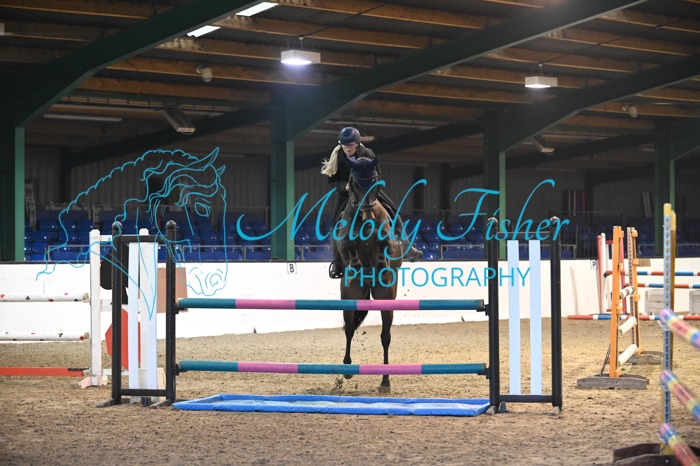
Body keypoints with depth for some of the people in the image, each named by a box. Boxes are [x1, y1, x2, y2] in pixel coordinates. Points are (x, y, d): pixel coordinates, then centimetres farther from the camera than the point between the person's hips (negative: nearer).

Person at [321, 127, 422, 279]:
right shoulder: (337, 157, -18)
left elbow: (377, 174, -2)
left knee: (393, 212, -5)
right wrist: (344, 185, -29)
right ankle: (337, 262, 3)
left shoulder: (367, 154, -16)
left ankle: (406, 248, 12)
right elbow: (332, 180, -10)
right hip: (345, 192, -1)